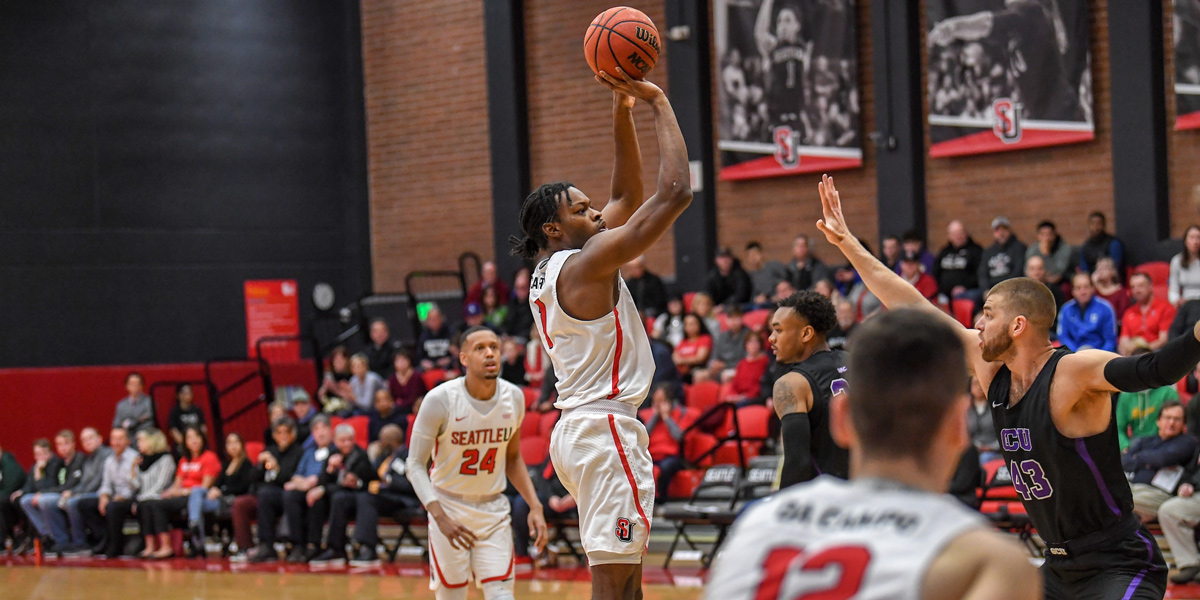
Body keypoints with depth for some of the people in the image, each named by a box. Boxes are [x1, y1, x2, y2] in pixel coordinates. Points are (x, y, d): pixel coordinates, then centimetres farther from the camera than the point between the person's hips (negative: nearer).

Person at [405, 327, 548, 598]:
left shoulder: (514, 397, -4)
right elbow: (415, 464, -15)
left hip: (494, 509, 3)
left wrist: (535, 506, -1)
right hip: (449, 506, -3)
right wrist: (440, 516, -28)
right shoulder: (440, 399, -17)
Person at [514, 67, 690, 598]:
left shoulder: (551, 270, 14)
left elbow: (628, 195, 23)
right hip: (605, 429, -10)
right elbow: (675, 192, -17)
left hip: (579, 429, 10)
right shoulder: (587, 263, -13)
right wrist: (658, 104, -8)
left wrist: (622, 114, 15)